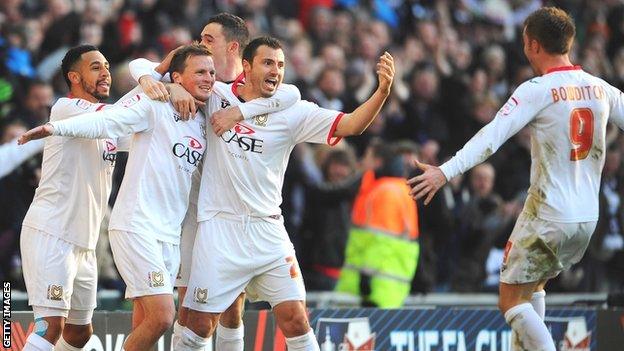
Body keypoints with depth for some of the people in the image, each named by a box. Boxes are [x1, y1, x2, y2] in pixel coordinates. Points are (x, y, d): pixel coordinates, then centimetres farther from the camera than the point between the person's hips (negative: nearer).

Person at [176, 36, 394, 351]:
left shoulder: (293, 112, 0)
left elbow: (351, 125, -11)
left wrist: (382, 91, -26)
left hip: (268, 231, 1)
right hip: (219, 228, -1)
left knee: (295, 318, -4)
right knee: (201, 323, -1)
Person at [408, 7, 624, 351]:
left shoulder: (537, 90, -14)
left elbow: (492, 135, -24)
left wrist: (446, 172, -30)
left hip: (547, 216, -7)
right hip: (587, 217, 7)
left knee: (511, 299, 1)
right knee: (532, 284, 26)